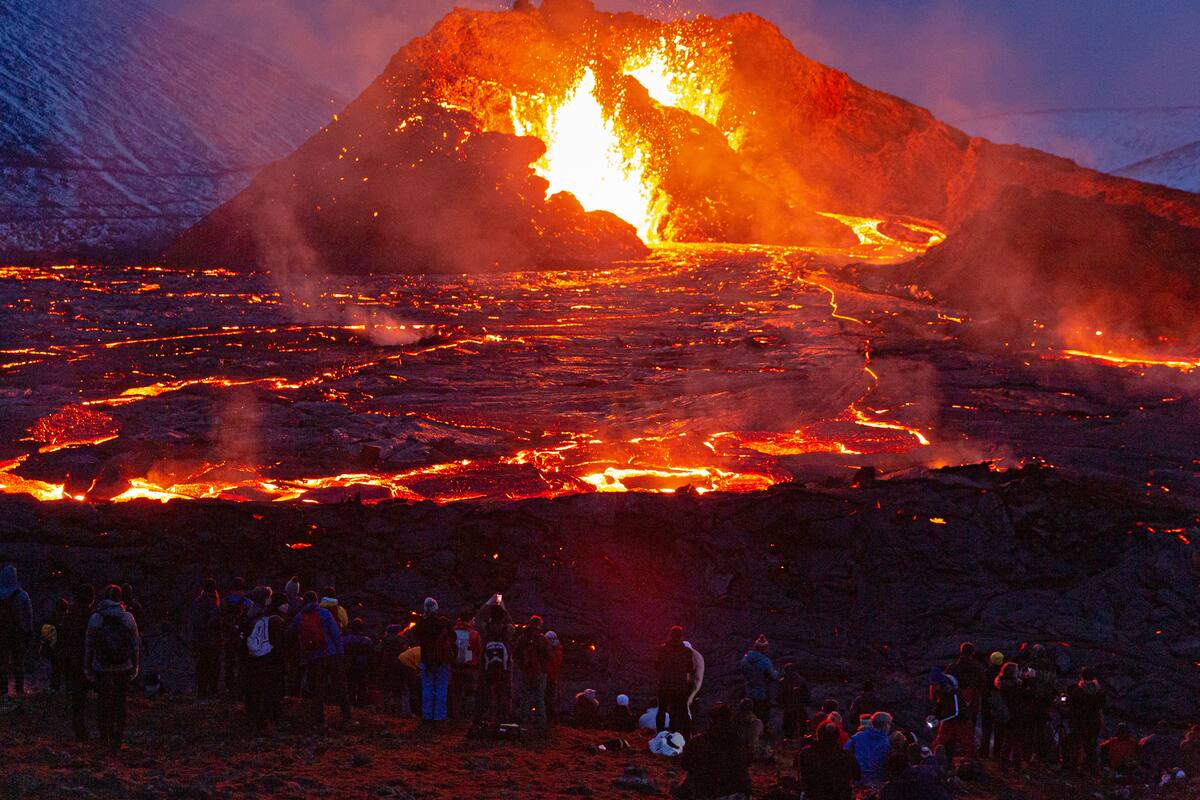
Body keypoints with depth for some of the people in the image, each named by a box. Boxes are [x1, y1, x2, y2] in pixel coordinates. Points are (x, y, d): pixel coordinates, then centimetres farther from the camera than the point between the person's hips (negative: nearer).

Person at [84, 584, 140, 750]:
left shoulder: (95, 618, -5)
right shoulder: (128, 618, -3)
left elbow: (88, 645, -1)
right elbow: (136, 644, 0)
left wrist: (88, 667, 8)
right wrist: (135, 666, 10)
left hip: (101, 668, 0)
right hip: (124, 667, 0)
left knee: (103, 701, 14)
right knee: (120, 702, 9)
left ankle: (105, 737, 17)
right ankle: (118, 740, 7)